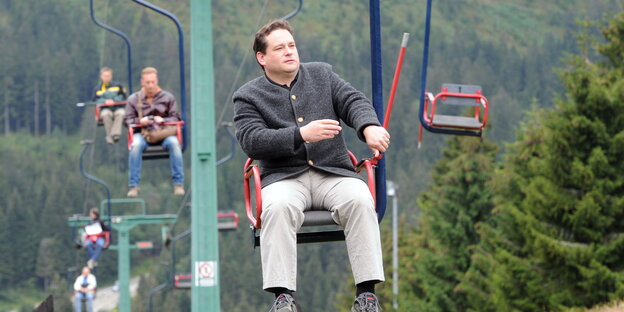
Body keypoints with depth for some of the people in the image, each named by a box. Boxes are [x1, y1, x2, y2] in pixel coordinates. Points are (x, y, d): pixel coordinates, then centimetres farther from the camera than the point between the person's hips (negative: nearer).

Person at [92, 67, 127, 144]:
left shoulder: (117, 85, 19)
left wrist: (114, 100, -9)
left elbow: (123, 97, 9)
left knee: (121, 113, -36)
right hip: (105, 109, 0)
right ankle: (110, 135, -38)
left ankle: (115, 134, -48)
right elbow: (95, 101, 7)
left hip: (118, 108, 0)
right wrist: (105, 101, -12)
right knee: (106, 114, -37)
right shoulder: (97, 89, 19)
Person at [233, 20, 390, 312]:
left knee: (360, 201, -30)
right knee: (278, 207, -36)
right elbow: (252, 140, -8)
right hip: (285, 177, -2)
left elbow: (353, 101, 5)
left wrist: (370, 127, -19)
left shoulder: (322, 74, 18)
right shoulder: (248, 96, 8)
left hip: (334, 173, 2)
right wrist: (301, 135, -22)